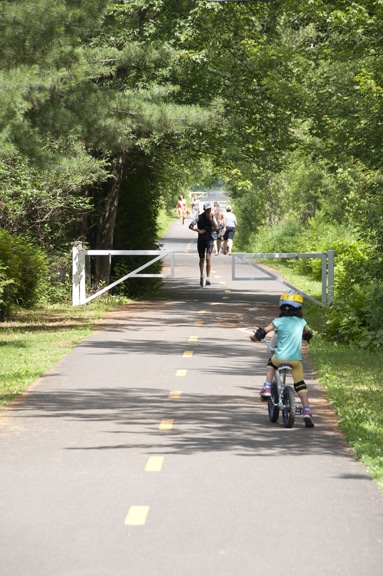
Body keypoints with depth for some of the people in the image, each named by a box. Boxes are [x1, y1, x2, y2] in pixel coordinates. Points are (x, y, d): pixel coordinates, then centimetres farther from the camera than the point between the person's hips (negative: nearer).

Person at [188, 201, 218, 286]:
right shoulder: (200, 217, -6)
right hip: (201, 240, 0)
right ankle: (202, 276, 30)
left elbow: (216, 227, -8)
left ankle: (208, 278, -19)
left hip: (209, 240, 0)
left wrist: (211, 219, -17)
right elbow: (190, 226, -10)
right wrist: (198, 230, -22)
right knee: (202, 259, 10)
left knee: (208, 258, -16)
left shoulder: (212, 216, 1)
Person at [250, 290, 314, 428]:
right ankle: (307, 412, -1)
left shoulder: (279, 321, -3)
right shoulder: (302, 322, 6)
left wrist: (255, 337, 13)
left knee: (271, 363, 33)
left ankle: (267, 389, 19)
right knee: (300, 384, 10)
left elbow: (263, 332, -8)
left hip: (280, 357, -1)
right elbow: (308, 334, 25)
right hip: (296, 359, 1)